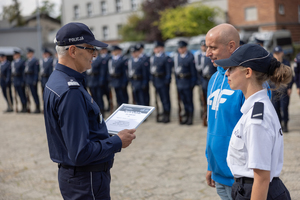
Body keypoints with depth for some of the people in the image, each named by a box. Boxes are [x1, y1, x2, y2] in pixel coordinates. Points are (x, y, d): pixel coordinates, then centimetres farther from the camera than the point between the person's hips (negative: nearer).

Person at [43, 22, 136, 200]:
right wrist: (118, 142, -16)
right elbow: (81, 153, -28)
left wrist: (104, 127, 11)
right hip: (87, 180, -10)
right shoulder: (70, 92, -26)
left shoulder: (56, 80, 7)